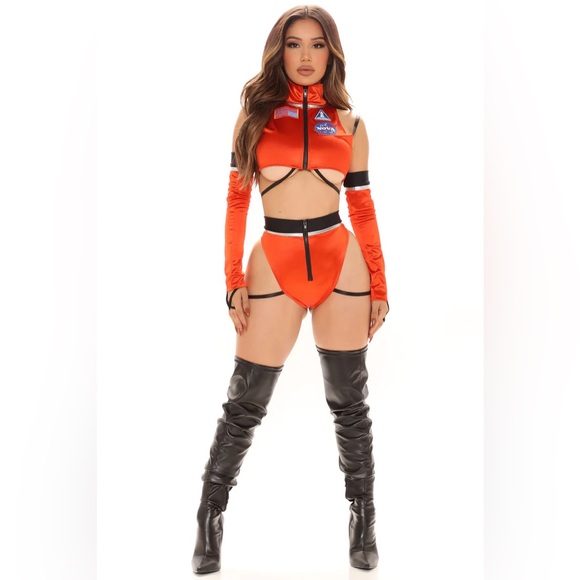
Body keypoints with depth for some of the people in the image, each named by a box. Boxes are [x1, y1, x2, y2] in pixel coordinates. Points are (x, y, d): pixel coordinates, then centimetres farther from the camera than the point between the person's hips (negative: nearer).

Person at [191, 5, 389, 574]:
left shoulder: (348, 122, 9)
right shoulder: (254, 115, 7)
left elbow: (363, 208, 9)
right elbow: (236, 200, 4)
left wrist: (378, 286, 5)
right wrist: (233, 281, -4)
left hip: (341, 265, 1)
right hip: (274, 268, -1)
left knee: (350, 403, 10)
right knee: (244, 406, 2)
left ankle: (363, 521, 25)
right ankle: (210, 518, 21)